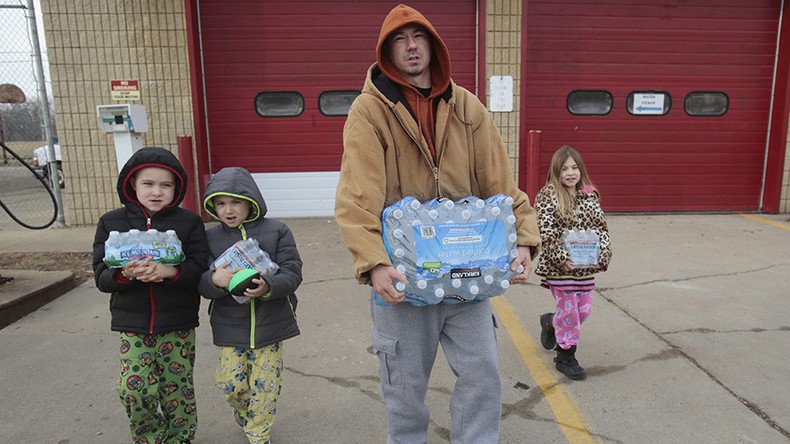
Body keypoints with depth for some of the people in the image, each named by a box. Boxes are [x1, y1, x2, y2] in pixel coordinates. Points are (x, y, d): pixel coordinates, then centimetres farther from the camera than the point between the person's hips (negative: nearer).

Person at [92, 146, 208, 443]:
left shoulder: (189, 222, -4)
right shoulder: (111, 223, 1)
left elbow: (199, 269, -10)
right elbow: (101, 277, -2)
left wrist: (170, 271, -29)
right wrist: (125, 273, -24)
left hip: (178, 324, -1)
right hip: (132, 323, 1)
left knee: (177, 386, 10)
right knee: (132, 388, 0)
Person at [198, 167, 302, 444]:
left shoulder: (276, 231, -6)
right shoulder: (210, 238, 1)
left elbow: (292, 273, -10)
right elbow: (202, 286, -3)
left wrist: (268, 286, -31)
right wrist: (215, 280, -27)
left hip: (270, 323, -1)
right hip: (230, 325, 2)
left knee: (265, 383, 5)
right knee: (230, 383, 5)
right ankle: (244, 410, 40)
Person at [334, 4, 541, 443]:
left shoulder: (466, 108, 5)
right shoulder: (368, 110, -7)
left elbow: (500, 184, 3)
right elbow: (357, 198, -18)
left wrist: (523, 238, -8)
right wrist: (375, 263, -30)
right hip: (402, 276, -2)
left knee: (483, 372, 11)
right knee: (405, 386, 13)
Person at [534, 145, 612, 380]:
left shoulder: (590, 195, 7)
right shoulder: (547, 196, -9)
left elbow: (601, 227, 9)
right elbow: (546, 233, -14)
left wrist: (603, 254, -3)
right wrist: (562, 259, -19)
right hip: (559, 265, -5)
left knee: (584, 308, 12)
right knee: (569, 308, 0)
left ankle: (551, 322, 41)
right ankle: (565, 357, 17)